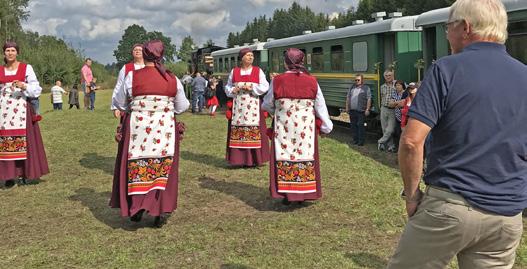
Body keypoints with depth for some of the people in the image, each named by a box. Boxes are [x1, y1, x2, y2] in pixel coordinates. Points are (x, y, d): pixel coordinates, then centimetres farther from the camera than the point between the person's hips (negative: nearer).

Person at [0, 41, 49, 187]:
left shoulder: (26, 68, 2)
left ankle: (25, 173, 6)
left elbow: (36, 89, 0)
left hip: (21, 109, -2)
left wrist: (24, 86, -16)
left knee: (24, 140, -3)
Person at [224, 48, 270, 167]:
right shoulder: (234, 71, 11)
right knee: (238, 130, -1)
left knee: (254, 130, -4)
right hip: (238, 105, 2)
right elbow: (228, 87, 15)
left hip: (253, 105, -1)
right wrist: (233, 90, -6)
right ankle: (239, 158, 5)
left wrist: (252, 87, -12)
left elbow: (265, 86, -1)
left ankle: (254, 158, 2)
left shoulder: (258, 71, 6)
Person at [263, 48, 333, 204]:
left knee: (284, 156, 7)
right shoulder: (312, 81, -4)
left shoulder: (277, 81, -7)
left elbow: (267, 105, 4)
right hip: (306, 129, 1)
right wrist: (326, 126, 12)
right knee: (304, 156, 11)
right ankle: (303, 193, 18)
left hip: (284, 129, -1)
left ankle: (286, 193, 9)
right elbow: (320, 107, 1)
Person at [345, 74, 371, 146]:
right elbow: (348, 98, 18)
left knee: (360, 125, -5)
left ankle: (361, 141, 0)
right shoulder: (352, 88, 15)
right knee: (353, 125, 9)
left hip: (361, 111, -5)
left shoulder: (366, 88, -1)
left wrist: (367, 109, -12)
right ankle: (355, 140, 18)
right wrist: (347, 107, 12)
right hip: (352, 110, 5)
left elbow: (369, 99, -6)